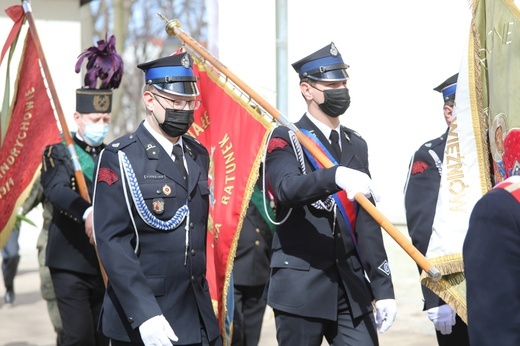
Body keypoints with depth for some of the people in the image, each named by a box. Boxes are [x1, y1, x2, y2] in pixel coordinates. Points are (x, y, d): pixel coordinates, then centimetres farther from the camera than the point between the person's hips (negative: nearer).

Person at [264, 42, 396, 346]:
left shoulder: (356, 145, 13)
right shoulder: (285, 139, -3)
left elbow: (367, 224, 13)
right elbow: (287, 188, -26)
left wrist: (383, 288, 9)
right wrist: (336, 177, -43)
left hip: (352, 288, 5)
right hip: (300, 287, -5)